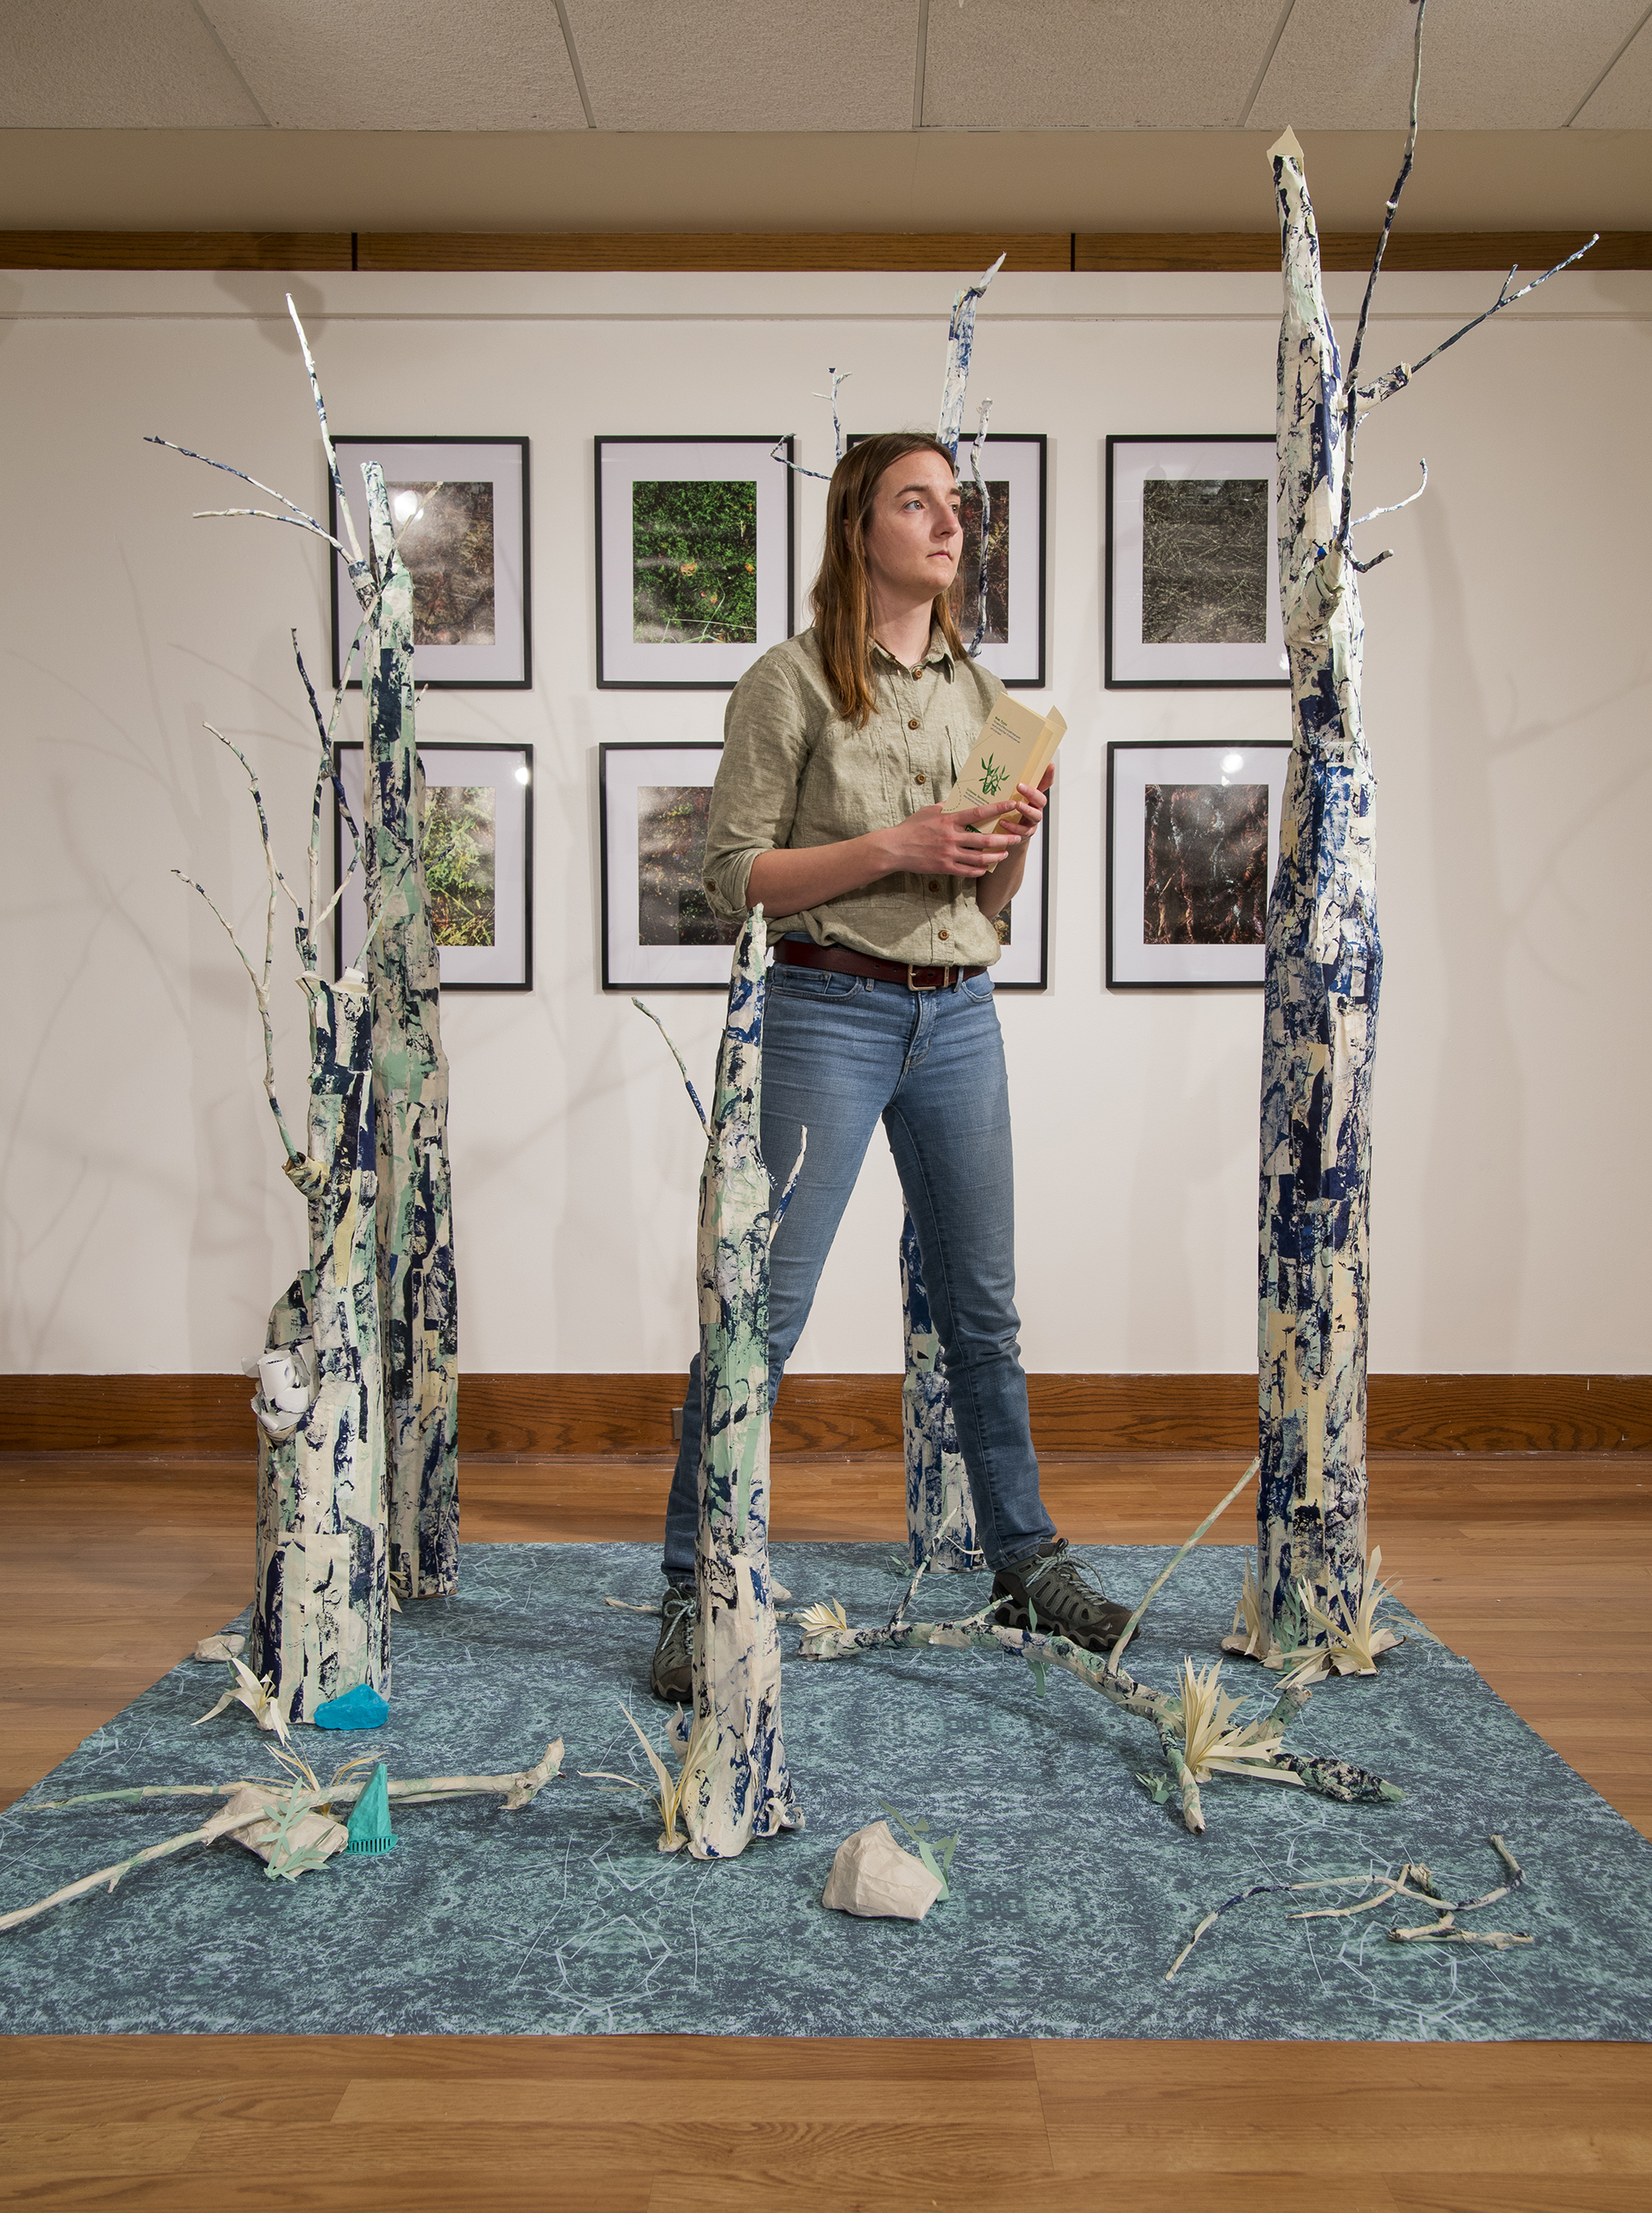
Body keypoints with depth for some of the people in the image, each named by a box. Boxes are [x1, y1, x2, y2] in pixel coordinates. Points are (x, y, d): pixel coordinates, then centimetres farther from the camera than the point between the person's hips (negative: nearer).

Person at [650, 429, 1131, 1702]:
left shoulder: (979, 690, 14)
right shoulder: (792, 682, -3)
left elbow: (993, 901, 16)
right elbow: (732, 872, -9)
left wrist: (1018, 835, -5)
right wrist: (891, 847, -17)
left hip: (959, 1016, 6)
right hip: (831, 1012, -5)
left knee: (983, 1308, 13)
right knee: (763, 1309, -3)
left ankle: (1027, 1563, 27)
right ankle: (696, 1588, 9)